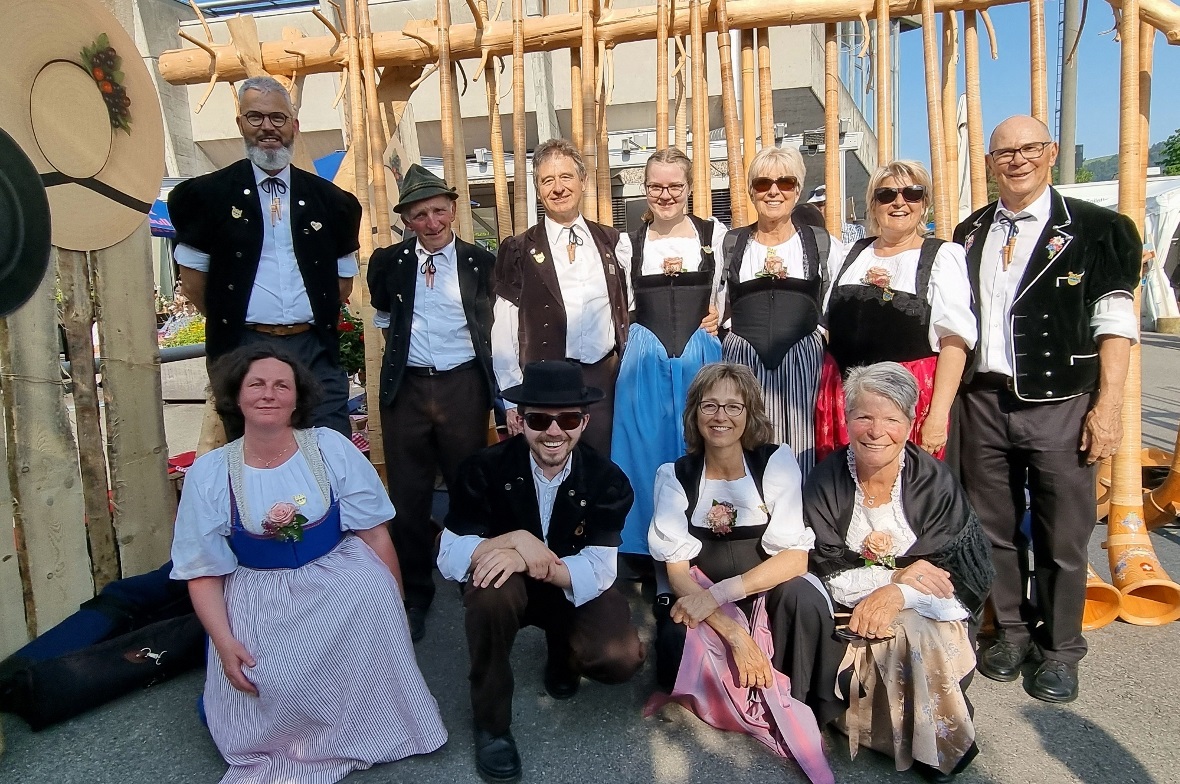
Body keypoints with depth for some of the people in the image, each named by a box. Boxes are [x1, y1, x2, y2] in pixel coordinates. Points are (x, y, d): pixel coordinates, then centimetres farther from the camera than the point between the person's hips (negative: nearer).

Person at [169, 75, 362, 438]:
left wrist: (315, 319, 10)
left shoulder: (330, 200, 9)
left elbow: (343, 280, 16)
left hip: (316, 351, 2)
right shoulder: (210, 194, 3)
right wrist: (232, 321, 11)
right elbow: (193, 282, 7)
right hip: (243, 352, -1)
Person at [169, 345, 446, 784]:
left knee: (372, 591, -30)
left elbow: (375, 535, -4)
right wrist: (224, 642, -13)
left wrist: (392, 607, -6)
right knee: (267, 686, -24)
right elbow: (204, 573, -1)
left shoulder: (331, 449, -7)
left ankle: (359, 725, -4)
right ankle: (278, 748, 15)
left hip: (343, 583, 1)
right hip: (260, 602, 0)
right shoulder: (208, 473, -6)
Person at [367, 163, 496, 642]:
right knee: (409, 496, 8)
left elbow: (493, 326, 8)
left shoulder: (480, 263, 1)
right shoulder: (389, 262, 4)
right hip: (407, 387, 1)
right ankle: (414, 595, 23)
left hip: (463, 386, -1)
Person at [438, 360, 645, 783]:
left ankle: (562, 650, 14)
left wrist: (526, 561, -36)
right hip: (505, 586, 0)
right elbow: (449, 558, -20)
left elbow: (598, 572, -20)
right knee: (491, 588, -35)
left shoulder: (606, 478, -16)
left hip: (576, 591, 1)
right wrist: (516, 539, -37)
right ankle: (490, 721, -11)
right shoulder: (485, 468, -18)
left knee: (621, 658, -25)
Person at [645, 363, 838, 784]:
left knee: (803, 596, -32)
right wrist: (735, 634, -24)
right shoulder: (675, 476, -7)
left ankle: (793, 707, -8)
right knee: (676, 639, -30)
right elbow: (678, 571, -11)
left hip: (768, 597, 0)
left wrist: (721, 592, -27)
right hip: (703, 605, 1)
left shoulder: (777, 462, -10)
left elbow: (795, 558, -15)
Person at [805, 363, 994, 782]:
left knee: (925, 642, -29)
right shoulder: (826, 481, -6)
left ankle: (932, 746, -2)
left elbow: (968, 571, -9)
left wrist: (898, 593, -25)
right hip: (852, 615, 0)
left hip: (926, 612, 0)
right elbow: (823, 571, -9)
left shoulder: (934, 481, -6)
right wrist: (897, 575, -20)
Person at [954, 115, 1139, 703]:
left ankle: (1060, 649, 24)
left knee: (1062, 533, 5)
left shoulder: (1094, 229, -1)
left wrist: (1108, 405, -11)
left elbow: (1114, 321, -4)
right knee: (994, 527, 12)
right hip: (983, 403, 4)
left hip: (1060, 404, -3)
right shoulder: (970, 234, 12)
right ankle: (1011, 630, 30)